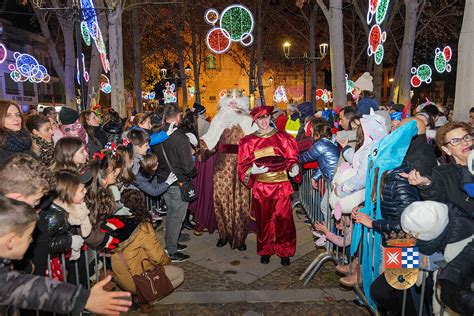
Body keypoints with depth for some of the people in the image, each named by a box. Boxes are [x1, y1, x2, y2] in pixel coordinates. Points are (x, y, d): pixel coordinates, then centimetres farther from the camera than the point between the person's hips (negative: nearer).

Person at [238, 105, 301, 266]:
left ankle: (285, 252, 19)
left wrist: (293, 168, -17)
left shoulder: (282, 137, 2)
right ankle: (265, 251, 27)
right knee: (263, 220, 9)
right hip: (260, 187, 1)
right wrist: (252, 170, -16)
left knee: (283, 219, 0)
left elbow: (291, 158, 3)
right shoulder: (248, 141, 4)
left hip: (281, 186, -1)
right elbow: (243, 166, 4)